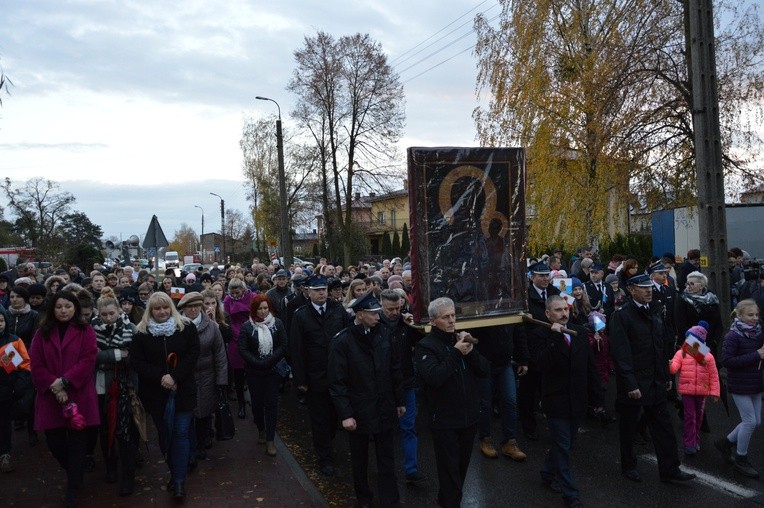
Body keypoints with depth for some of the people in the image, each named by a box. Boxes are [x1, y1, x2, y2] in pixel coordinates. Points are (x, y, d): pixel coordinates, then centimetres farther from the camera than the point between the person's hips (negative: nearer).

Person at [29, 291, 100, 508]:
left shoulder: (86, 331, 0)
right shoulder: (42, 333, 6)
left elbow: (88, 361, -9)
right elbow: (36, 365, -1)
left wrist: (64, 381, -17)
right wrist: (53, 387, -13)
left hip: (78, 396, -2)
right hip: (50, 398, 2)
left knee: (77, 444, 2)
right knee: (55, 443, 5)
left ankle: (72, 490, 16)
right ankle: (75, 474, 34)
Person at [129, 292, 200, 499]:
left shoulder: (186, 328, -1)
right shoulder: (141, 332, 0)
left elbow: (193, 354, -6)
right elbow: (136, 361, -5)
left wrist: (175, 377, -16)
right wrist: (160, 377, -17)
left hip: (182, 389, -1)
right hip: (156, 392, 1)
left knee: (181, 434, -2)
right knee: (165, 434, 11)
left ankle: (179, 479, 3)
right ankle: (176, 472, 28)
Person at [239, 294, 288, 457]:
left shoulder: (277, 323, -3)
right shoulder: (247, 326, -4)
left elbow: (283, 346, -5)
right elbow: (243, 349, -7)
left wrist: (269, 361, -15)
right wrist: (258, 363, -17)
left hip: (273, 370, 0)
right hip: (254, 372, 0)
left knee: (271, 403, 0)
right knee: (257, 402, 11)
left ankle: (270, 440, 8)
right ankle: (261, 430, 35)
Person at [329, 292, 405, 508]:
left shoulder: (383, 334, -3)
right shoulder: (342, 341, -14)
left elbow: (395, 370, 5)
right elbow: (337, 381, -14)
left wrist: (399, 401, 8)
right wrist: (345, 414, -16)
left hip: (384, 409, 3)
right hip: (358, 411, -2)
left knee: (386, 459, 10)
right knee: (360, 459, 17)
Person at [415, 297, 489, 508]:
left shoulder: (462, 339, 7)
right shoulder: (426, 346, -11)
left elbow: (485, 371, 1)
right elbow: (434, 378, -26)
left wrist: (470, 351, -15)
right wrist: (456, 353, -24)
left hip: (470, 418, 6)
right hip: (445, 421, -6)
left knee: (461, 468, 20)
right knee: (450, 472, 4)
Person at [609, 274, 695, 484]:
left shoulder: (655, 313, 9)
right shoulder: (622, 316, -14)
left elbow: (661, 348, 16)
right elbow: (620, 354, -18)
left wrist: (666, 376, 13)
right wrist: (630, 385, -20)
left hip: (655, 382, 6)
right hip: (633, 384, -6)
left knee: (663, 425, 9)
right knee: (628, 427, 10)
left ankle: (669, 470, 19)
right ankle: (628, 466, 26)